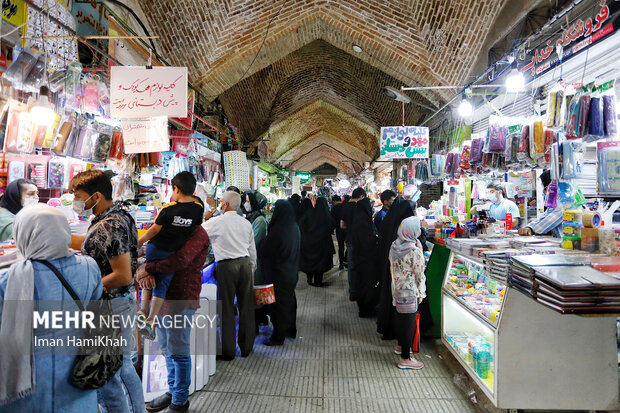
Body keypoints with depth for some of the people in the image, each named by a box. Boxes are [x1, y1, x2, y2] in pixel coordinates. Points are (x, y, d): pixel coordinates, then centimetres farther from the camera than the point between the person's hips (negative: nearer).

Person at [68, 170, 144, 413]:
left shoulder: (109, 227, -22)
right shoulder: (119, 216, 8)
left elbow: (123, 275, -26)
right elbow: (91, 244, 22)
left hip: (110, 306, -10)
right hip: (124, 302, 10)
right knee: (123, 366, 22)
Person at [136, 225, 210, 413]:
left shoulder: (197, 233, -13)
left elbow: (181, 260, -29)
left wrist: (148, 268, -19)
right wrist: (144, 274, -14)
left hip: (181, 299, -8)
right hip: (161, 297, 8)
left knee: (178, 351, 2)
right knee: (166, 348, 19)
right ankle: (172, 391, 37)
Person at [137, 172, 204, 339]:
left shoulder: (167, 209, -15)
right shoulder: (198, 208, -9)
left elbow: (155, 229, -7)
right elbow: (197, 227, 4)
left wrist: (140, 241, 9)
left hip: (155, 248, -1)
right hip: (173, 254, 2)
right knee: (162, 285, 8)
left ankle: (143, 312, 24)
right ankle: (149, 322, 5)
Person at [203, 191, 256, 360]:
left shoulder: (216, 222, -6)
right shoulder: (246, 223, 9)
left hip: (226, 267, -5)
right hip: (245, 264, 5)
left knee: (226, 308, 4)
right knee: (246, 307, 11)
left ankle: (228, 351, 12)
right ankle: (246, 347, 22)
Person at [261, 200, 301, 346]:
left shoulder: (278, 230, -24)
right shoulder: (295, 228, 0)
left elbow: (265, 252, -15)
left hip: (278, 273, -8)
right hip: (291, 272, 8)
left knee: (277, 304, 3)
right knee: (289, 300, 20)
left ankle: (278, 336, 12)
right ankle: (291, 330, 35)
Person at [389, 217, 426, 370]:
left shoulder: (394, 246, -2)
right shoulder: (415, 251, -23)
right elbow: (420, 275, -15)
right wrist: (421, 294, -2)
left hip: (397, 289, 8)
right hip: (410, 292, -7)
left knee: (400, 317, 23)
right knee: (409, 322, 3)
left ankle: (400, 346, 44)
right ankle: (405, 358, 13)